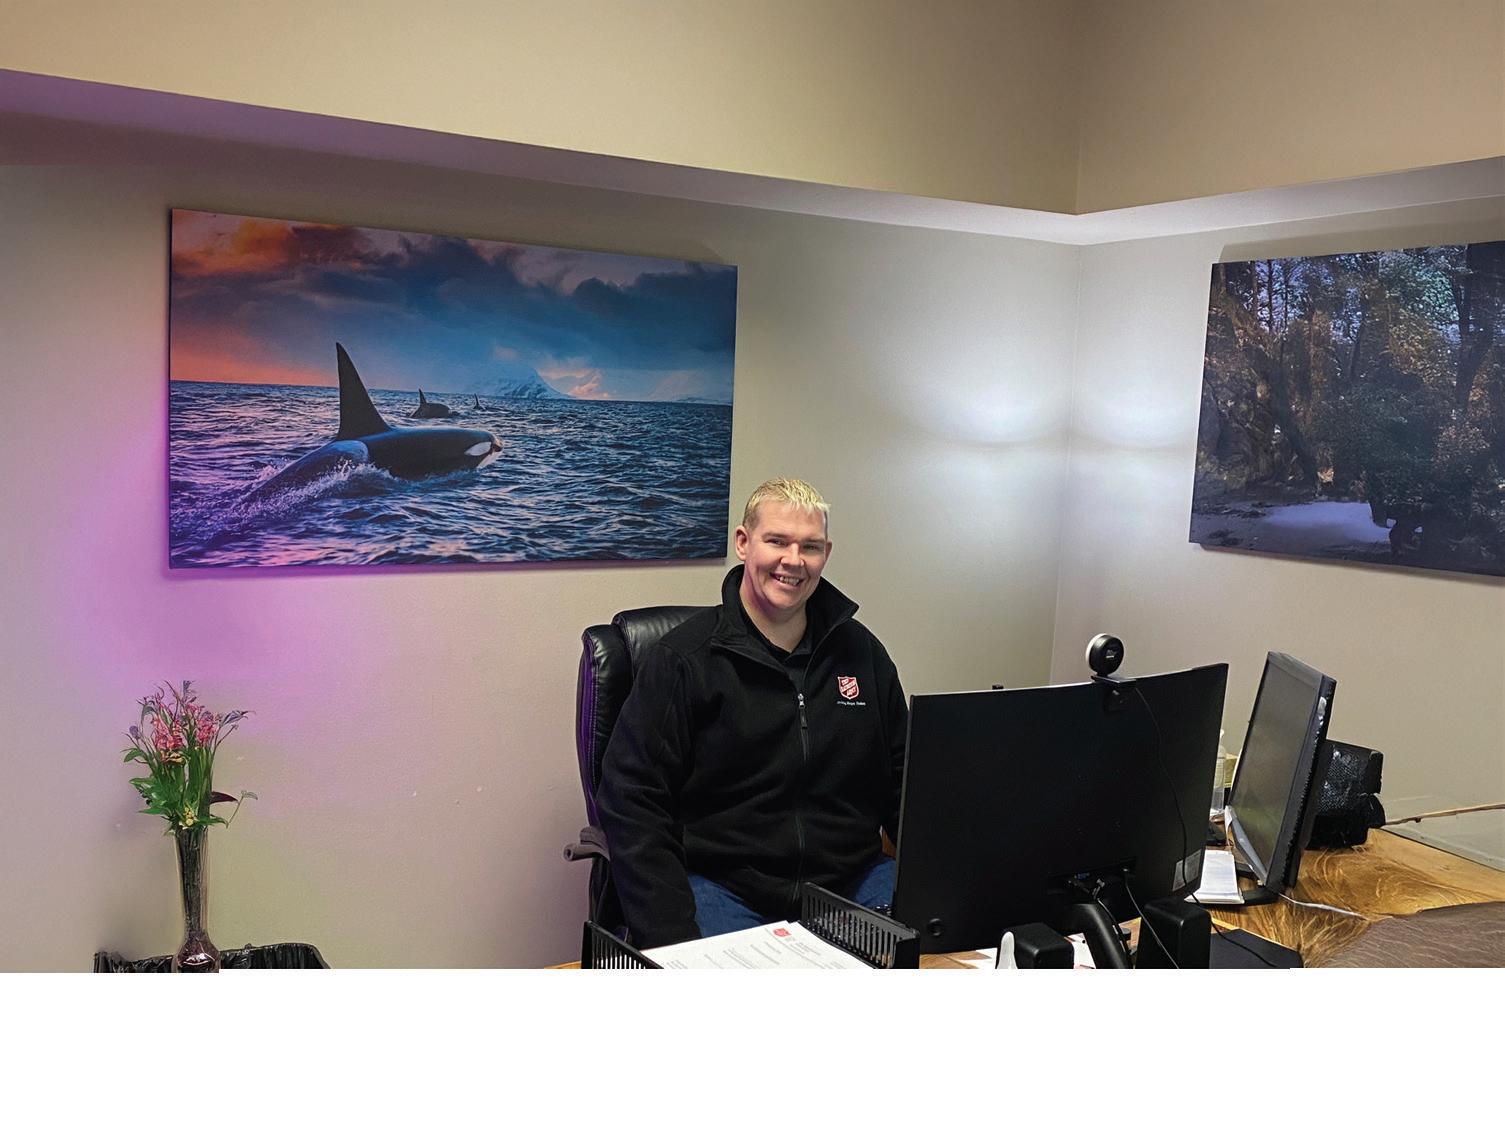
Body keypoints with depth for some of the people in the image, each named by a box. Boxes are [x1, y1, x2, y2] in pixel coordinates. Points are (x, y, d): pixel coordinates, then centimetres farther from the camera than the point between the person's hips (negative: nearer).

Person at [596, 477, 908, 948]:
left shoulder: (861, 652, 12)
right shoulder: (681, 658, -2)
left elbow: (905, 781, 19)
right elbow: (632, 801, -6)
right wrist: (672, 937, -16)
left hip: (852, 881, 5)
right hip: (721, 886, -4)